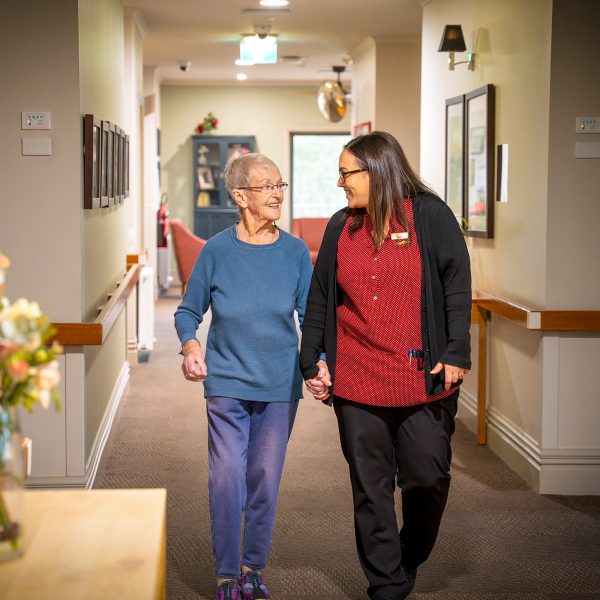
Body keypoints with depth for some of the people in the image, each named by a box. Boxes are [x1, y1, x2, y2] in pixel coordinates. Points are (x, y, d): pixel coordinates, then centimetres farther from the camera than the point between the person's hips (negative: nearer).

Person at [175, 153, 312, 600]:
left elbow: (310, 315, 2)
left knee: (265, 478, 9)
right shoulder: (217, 251, -5)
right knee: (227, 477, -4)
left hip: (279, 383, 2)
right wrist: (190, 344, -15)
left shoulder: (295, 252, -2)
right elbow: (188, 310, 4)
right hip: (227, 380, -1)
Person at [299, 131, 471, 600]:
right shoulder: (341, 227, 10)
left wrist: (456, 352, -9)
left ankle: (410, 560, 29)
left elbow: (457, 286, -3)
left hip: (423, 380, -3)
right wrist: (313, 360, 9)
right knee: (371, 487, 6)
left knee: (429, 478, 2)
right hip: (356, 383, 3)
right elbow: (320, 298, 13)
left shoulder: (430, 215, -1)